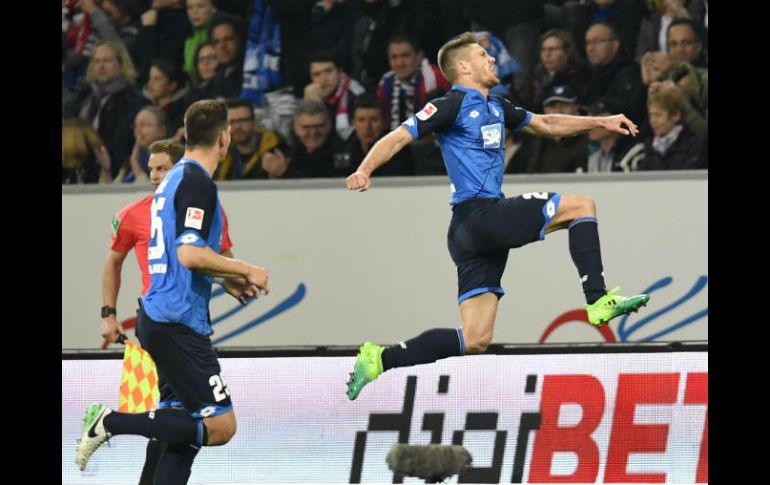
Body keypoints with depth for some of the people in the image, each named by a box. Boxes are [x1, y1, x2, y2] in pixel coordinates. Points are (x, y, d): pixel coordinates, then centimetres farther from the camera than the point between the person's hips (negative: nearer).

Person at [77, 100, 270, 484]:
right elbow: (190, 254, -22)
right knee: (219, 426, -12)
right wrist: (247, 271, -11)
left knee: (191, 427, 10)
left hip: (158, 318, 10)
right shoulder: (198, 182, -12)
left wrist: (228, 280, 22)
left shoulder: (175, 179, 17)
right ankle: (111, 423, -13)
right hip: (178, 320, -10)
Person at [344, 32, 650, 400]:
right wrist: (364, 170, -27)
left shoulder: (495, 107, 22)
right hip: (477, 214, -9)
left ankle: (380, 359, 3)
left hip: (482, 231, 9)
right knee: (581, 205, -8)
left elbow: (546, 124, 35)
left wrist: (601, 122, 29)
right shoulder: (452, 106, -4)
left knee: (475, 340, 2)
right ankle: (598, 301, -11)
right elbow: (397, 139, -9)